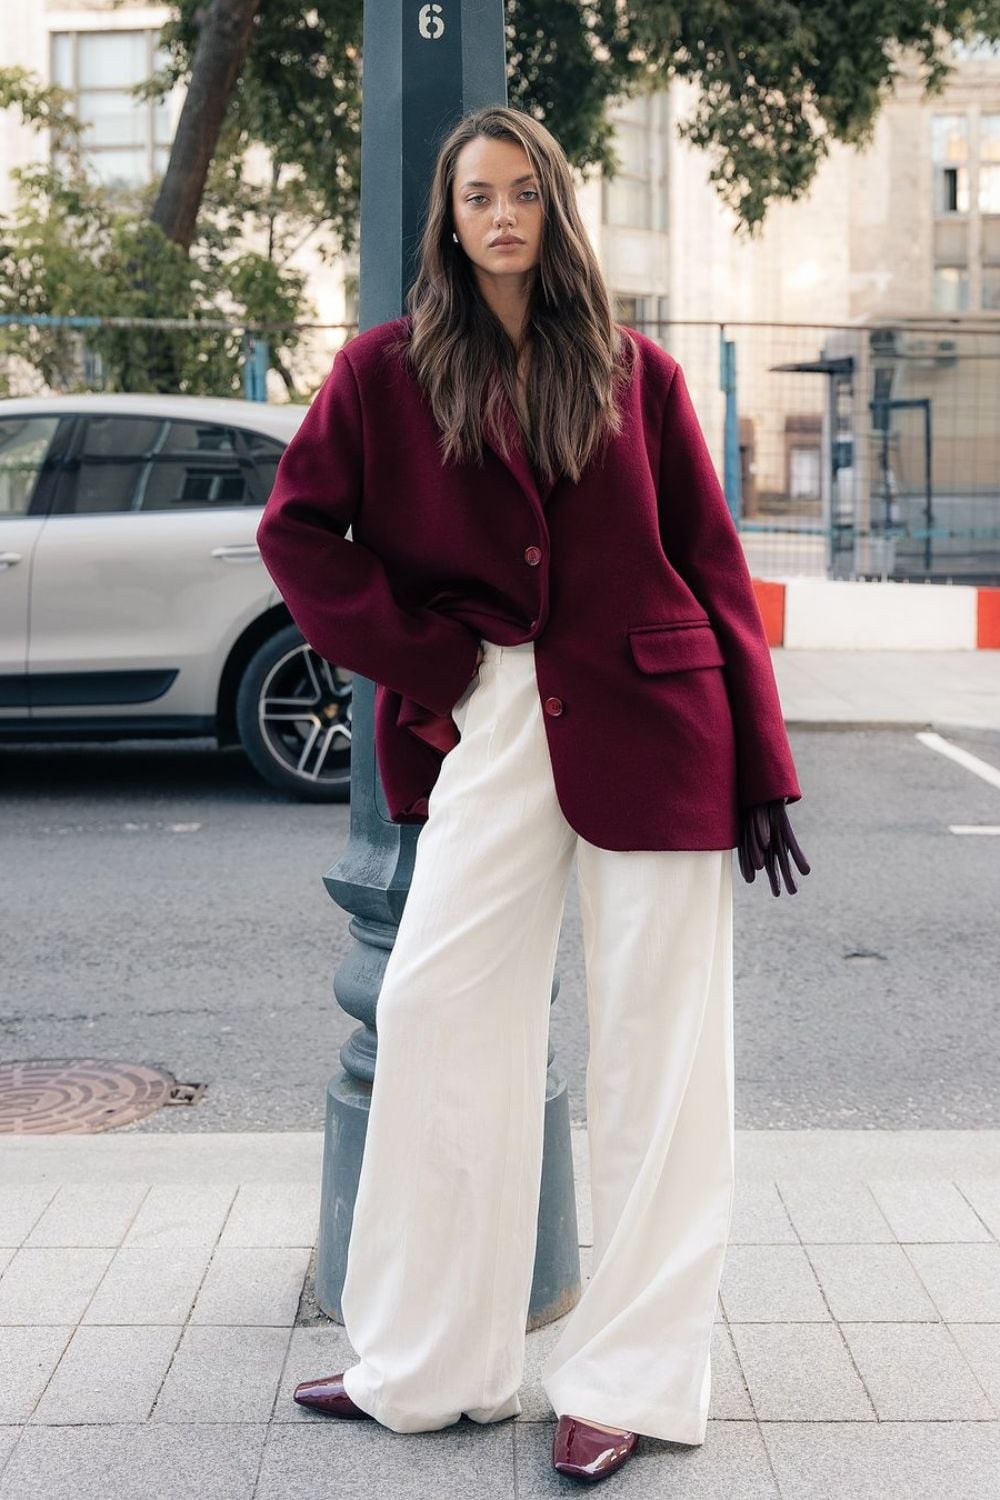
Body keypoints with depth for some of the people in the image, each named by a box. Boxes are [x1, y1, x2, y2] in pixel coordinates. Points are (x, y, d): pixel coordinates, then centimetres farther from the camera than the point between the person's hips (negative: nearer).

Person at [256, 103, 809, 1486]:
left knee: (654, 1050, 2)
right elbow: (297, 524, 8)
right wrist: (412, 660, -3)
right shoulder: (389, 369, 5)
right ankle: (427, 1363, 15)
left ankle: (631, 1379, 12)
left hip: (655, 733, -1)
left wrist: (761, 771, 0)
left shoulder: (635, 374, 5)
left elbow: (712, 566, 5)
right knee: (432, 1011, 0)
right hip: (493, 727, 1)